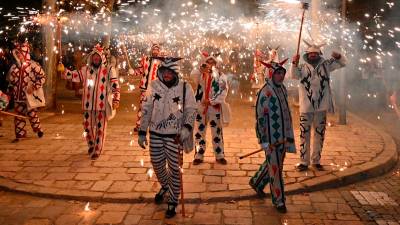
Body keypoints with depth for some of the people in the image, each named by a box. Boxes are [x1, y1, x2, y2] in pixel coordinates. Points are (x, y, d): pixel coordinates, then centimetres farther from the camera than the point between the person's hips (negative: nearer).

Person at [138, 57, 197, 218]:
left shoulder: (185, 88, -9)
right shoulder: (154, 86, -3)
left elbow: (191, 110, -4)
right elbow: (146, 110, 4)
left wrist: (187, 127, -21)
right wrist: (142, 132, 4)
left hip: (174, 135, -3)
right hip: (155, 134, 3)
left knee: (174, 168, 2)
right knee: (157, 164, 15)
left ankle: (173, 202, 18)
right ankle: (165, 186, 46)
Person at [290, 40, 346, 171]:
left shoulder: (325, 65, 7)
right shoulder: (302, 67, 1)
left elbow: (342, 63, 10)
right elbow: (294, 75, -17)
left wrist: (338, 56, -12)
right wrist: (294, 63, -35)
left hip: (321, 107, 2)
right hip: (306, 107, -2)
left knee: (319, 134, 10)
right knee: (304, 134, 1)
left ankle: (316, 161, 22)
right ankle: (304, 162, 10)